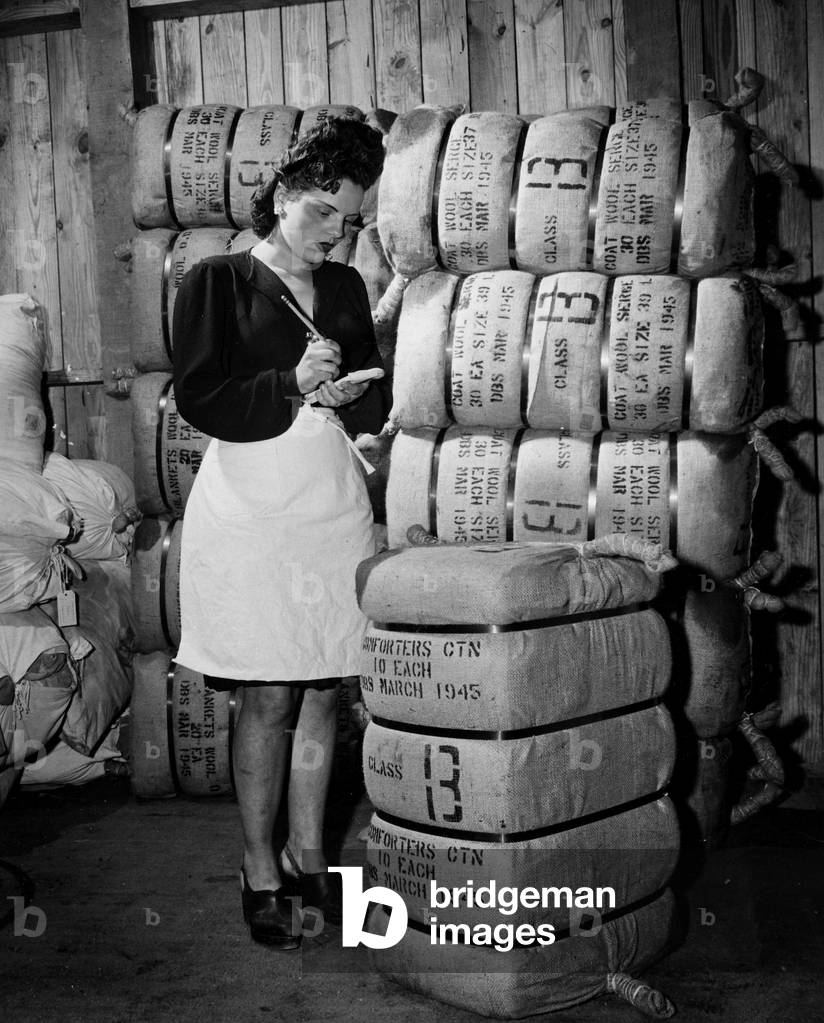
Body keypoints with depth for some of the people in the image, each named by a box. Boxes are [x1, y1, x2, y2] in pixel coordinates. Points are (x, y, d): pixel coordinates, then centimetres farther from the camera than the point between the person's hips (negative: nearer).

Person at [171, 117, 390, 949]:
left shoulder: (346, 289, 13)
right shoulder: (216, 282, -1)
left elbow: (377, 405, 13)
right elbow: (199, 401, -8)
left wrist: (348, 397, -9)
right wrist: (292, 386, -19)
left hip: (335, 508, 5)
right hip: (251, 513, -5)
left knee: (323, 692, 9)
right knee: (269, 697, -1)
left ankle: (307, 855, 24)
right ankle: (260, 870, 14)